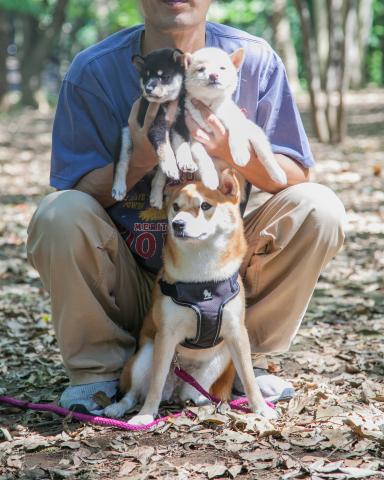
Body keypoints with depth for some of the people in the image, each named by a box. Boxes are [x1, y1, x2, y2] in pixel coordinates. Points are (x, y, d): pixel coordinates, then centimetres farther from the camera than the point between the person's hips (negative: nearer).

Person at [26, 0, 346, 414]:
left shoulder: (253, 60, -8)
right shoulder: (93, 71, -11)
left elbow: (295, 177, -7)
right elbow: (78, 194, -10)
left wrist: (236, 152, -29)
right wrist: (138, 161, -31)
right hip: (129, 280, -1)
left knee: (319, 208, -20)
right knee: (58, 215, -29)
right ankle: (99, 366, -5)